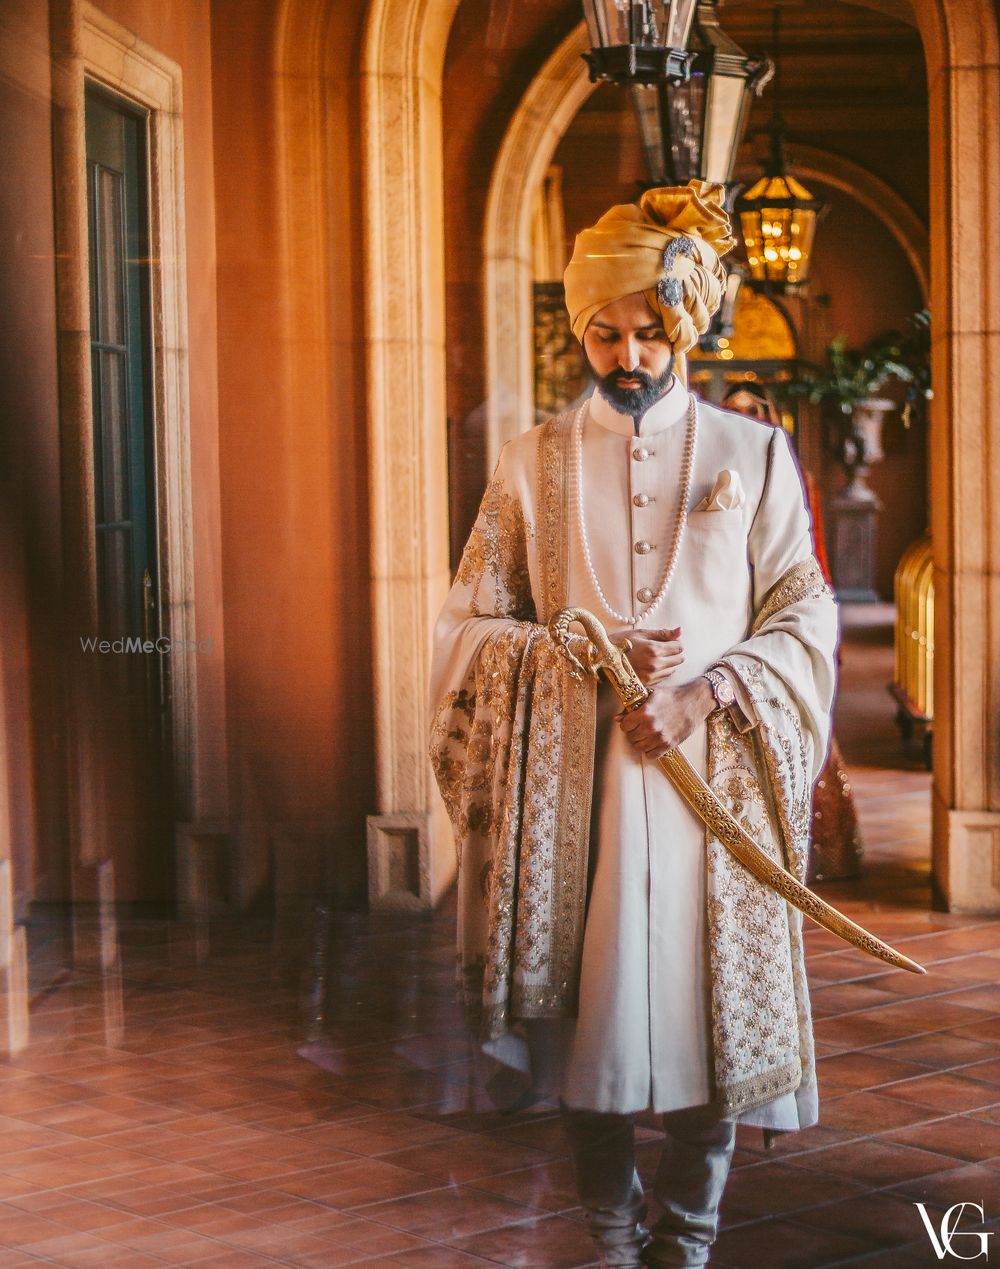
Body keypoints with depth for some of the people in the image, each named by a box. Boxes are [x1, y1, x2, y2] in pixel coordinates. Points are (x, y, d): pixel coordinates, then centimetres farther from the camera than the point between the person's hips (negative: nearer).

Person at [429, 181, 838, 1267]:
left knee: (712, 1005, 0)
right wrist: (579, 653, -11)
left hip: (712, 776, 0)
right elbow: (468, 625, 6)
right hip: (571, 783, 0)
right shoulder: (533, 464, 7)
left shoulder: (754, 457, 6)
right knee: (588, 1008, 1)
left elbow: (803, 617, 3)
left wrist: (708, 690, -14)